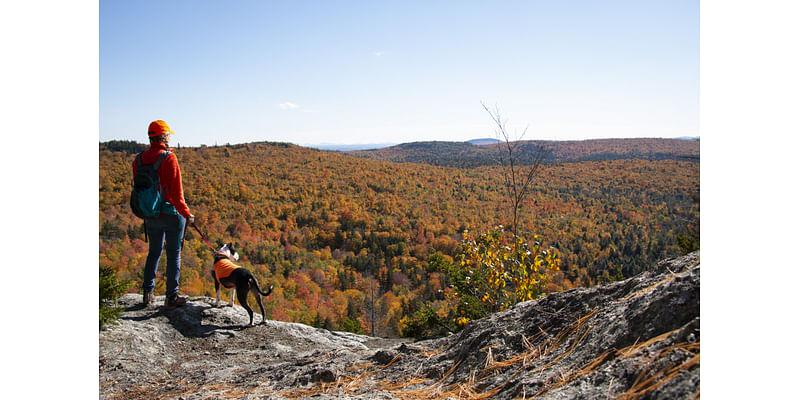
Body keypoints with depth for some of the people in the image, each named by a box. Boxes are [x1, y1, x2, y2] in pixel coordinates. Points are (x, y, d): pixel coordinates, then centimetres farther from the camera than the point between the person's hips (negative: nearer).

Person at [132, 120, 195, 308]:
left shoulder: (139, 160, 4)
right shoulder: (168, 158, -15)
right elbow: (176, 192, -17)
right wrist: (187, 214, -7)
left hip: (150, 216, 6)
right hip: (171, 214, -6)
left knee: (154, 252, 20)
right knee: (173, 254, 5)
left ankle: (147, 293, 24)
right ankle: (171, 296, 10)